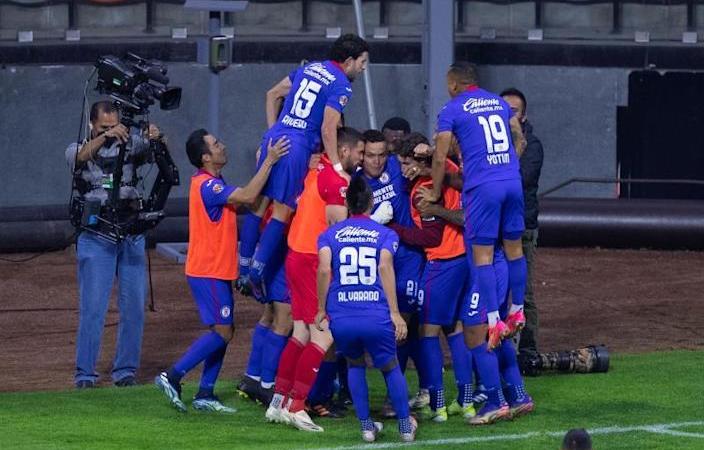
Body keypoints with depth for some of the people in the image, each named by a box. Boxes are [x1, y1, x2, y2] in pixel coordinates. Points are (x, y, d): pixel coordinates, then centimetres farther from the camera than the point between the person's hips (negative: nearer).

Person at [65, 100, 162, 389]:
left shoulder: (130, 145, 9)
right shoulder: (78, 150, 4)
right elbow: (82, 156, -20)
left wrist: (155, 138, -33)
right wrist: (105, 136, -39)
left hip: (131, 234, 3)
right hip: (96, 236, -3)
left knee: (134, 305, 2)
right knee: (93, 307, -6)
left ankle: (125, 370, 12)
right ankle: (85, 373, -2)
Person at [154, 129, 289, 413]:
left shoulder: (211, 182, 14)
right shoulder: (207, 186, -19)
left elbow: (240, 202, 21)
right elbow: (247, 197, -27)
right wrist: (269, 162, -24)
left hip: (217, 272, 10)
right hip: (208, 273, -10)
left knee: (224, 331, 9)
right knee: (221, 332, -11)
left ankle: (205, 394, 9)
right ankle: (172, 377, -10)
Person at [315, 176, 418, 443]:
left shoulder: (330, 234, 12)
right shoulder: (385, 234, 10)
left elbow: (324, 269, -5)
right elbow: (385, 267, -8)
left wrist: (322, 310, 4)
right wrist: (395, 313, -11)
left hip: (341, 319, 1)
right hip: (377, 318, -1)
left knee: (355, 365, 27)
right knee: (390, 367, 23)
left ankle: (366, 426, 22)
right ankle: (405, 426, 27)